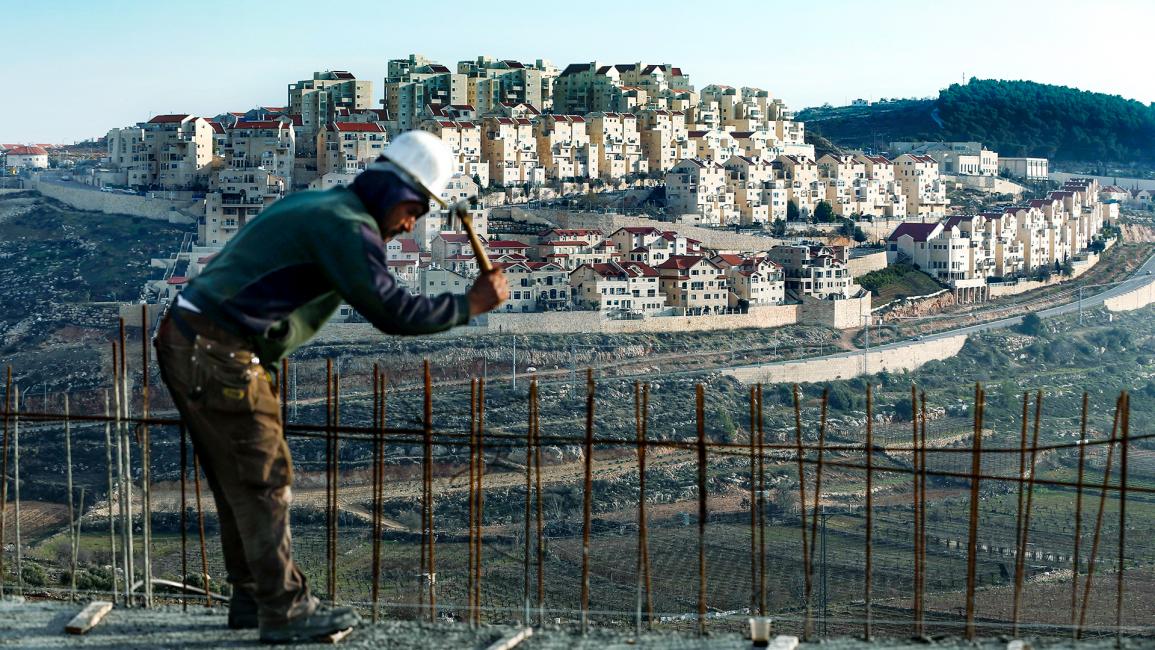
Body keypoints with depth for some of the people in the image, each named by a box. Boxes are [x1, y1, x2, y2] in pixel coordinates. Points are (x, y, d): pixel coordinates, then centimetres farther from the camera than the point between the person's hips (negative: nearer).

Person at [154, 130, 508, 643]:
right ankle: (285, 610, 7)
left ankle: (252, 596, 26)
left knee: (238, 481, 17)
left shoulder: (310, 204, 18)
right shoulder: (349, 226, -13)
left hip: (184, 340, 10)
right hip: (221, 356, -10)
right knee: (265, 482, -1)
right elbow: (392, 312, -18)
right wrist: (471, 305, -10)